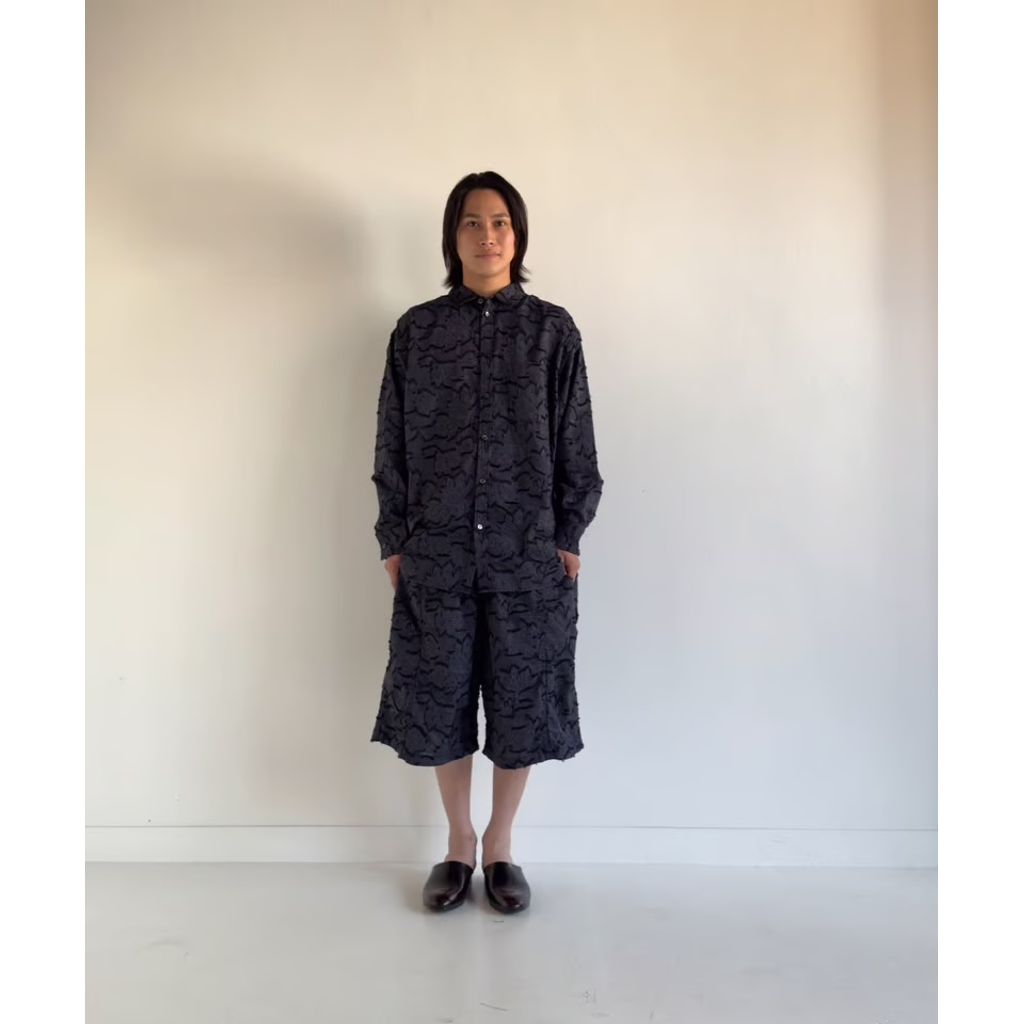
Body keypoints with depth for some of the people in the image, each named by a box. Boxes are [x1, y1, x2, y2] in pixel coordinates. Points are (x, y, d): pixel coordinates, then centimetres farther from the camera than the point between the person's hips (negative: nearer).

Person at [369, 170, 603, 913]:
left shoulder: (553, 330, 3)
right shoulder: (417, 330, 4)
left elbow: (575, 444, 2)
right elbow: (393, 444, 5)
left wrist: (570, 537, -3)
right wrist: (393, 539, 1)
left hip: (528, 549, 0)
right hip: (437, 550, 1)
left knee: (523, 698, 6)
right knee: (440, 696, 7)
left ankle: (501, 848, 26)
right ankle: (459, 846, 28)